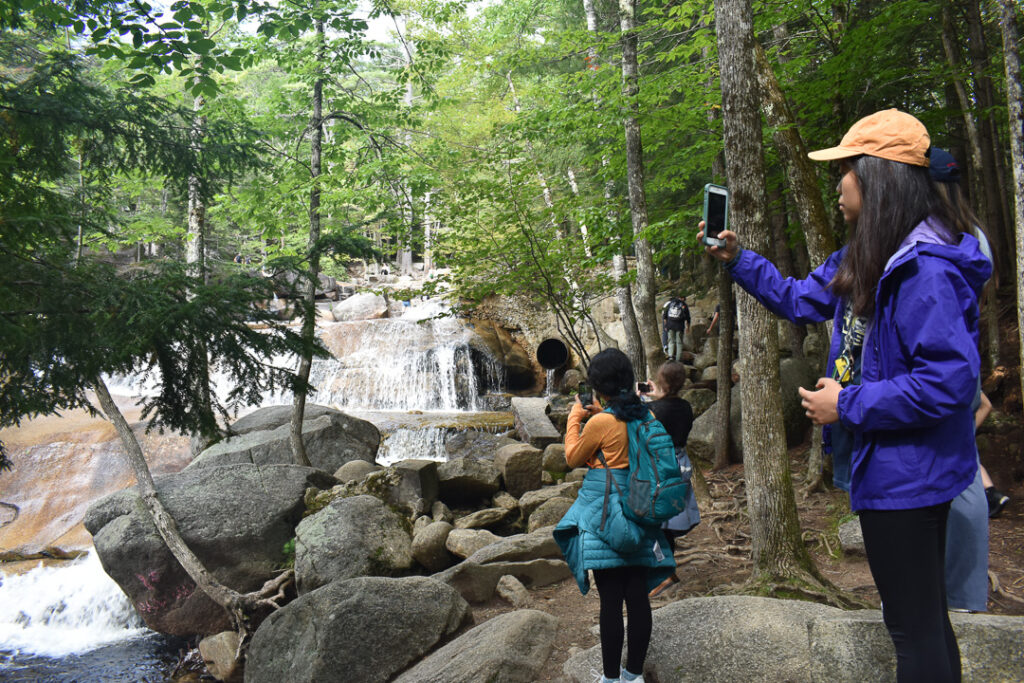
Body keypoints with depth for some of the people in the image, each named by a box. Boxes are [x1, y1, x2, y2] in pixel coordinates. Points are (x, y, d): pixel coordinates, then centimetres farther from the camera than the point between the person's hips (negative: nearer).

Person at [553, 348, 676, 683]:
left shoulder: (600, 422, -15)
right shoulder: (647, 416, 3)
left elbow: (573, 458, 0)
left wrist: (575, 417, 10)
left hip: (605, 511, -6)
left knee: (610, 599, 0)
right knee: (638, 595, 10)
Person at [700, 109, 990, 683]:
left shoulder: (924, 270, -26)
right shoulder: (867, 259, 6)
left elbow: (949, 380, -29)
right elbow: (800, 300, 19)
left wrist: (848, 405, -21)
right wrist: (737, 259, 11)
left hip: (906, 475, -10)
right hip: (896, 468, 10)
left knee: (913, 625, 4)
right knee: (925, 614, 23)